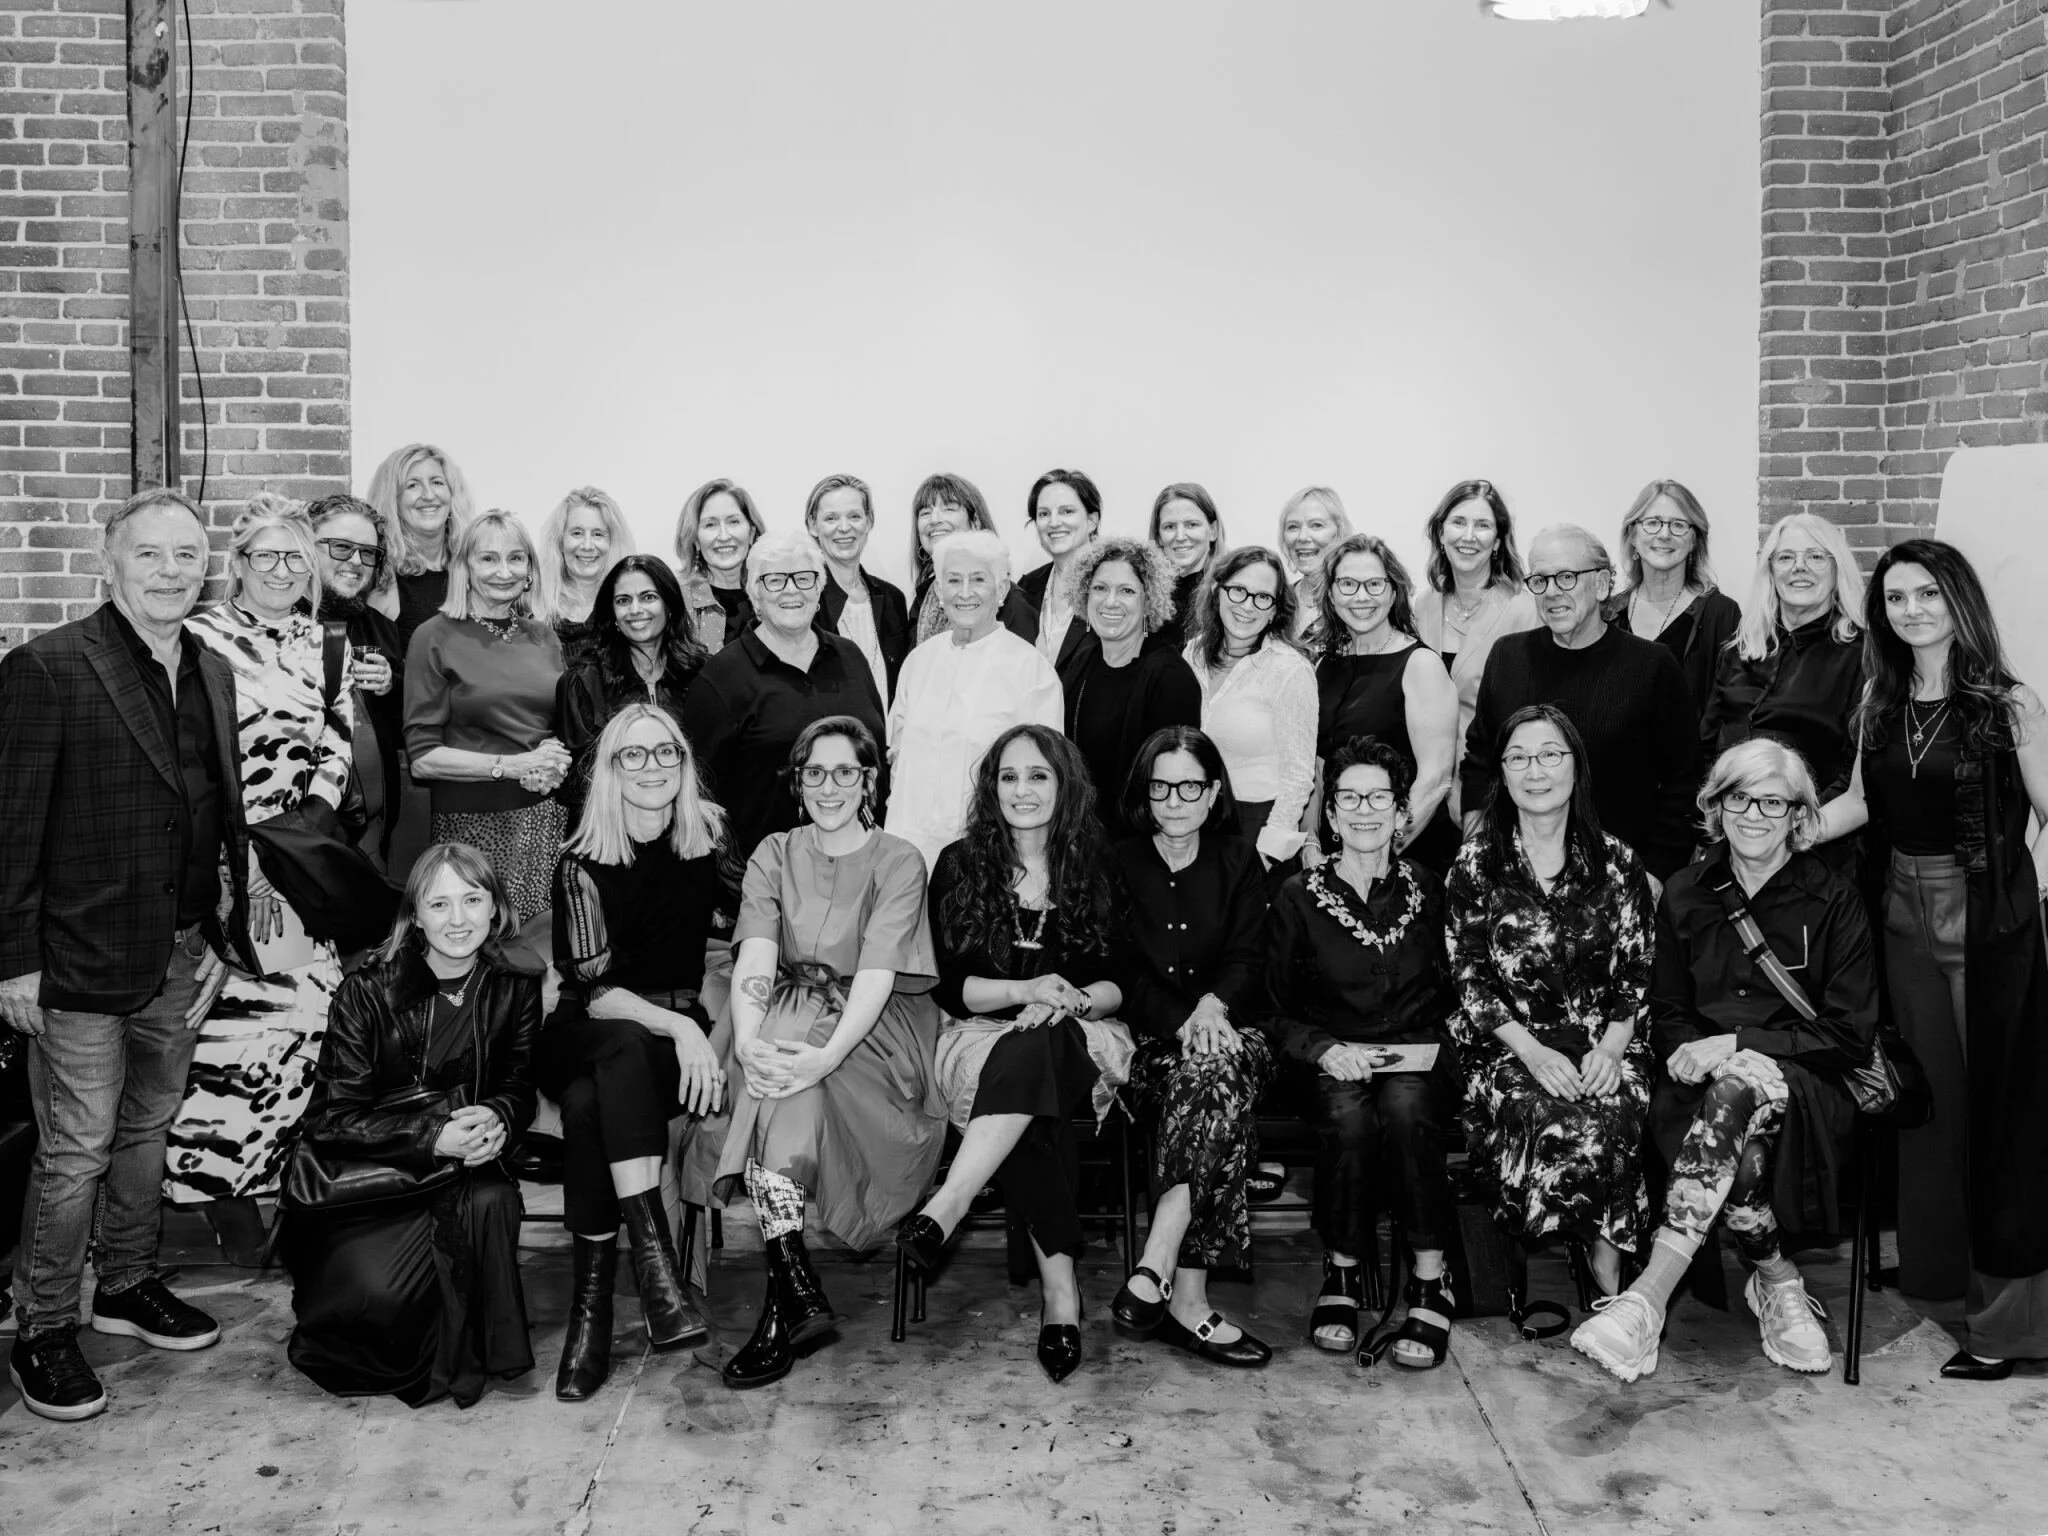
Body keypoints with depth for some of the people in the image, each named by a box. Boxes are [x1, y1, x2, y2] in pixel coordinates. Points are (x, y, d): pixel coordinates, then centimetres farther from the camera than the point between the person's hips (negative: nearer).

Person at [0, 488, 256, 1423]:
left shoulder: (212, 675, 9)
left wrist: (222, 937, 9)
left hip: (181, 955, 7)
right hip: (82, 960, -6)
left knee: (147, 1129, 19)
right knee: (76, 1151, 2)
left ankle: (128, 1285, 37)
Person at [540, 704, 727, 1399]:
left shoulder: (711, 841, 4)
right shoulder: (583, 862, -4)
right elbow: (592, 989, -12)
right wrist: (679, 1026, -28)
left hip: (682, 1030, 1)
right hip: (583, 1040, -1)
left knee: (588, 1103, -32)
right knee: (627, 1048, -37)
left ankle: (593, 1304, -32)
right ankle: (654, 1259, -40)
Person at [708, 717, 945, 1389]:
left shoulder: (898, 862, 2)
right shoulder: (774, 855, 12)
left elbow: (876, 974, -13)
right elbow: (755, 960, -4)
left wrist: (827, 1054, -30)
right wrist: (748, 1041, -25)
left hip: (873, 1033, -2)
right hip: (785, 1023, 2)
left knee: (794, 1080, -33)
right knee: (778, 1078, -33)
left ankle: (784, 1296, -32)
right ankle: (799, 1291, -34)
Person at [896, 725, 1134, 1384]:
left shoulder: (1097, 870, 10)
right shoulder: (960, 865, 8)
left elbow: (1123, 983, 4)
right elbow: (949, 985, 1)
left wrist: (1072, 999, -17)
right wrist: (1025, 990, -16)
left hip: (1082, 1037, 0)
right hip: (985, 1037, 0)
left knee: (1037, 1053, -38)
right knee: (1032, 1094, -36)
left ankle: (945, 1207, -44)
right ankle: (1060, 1280, -38)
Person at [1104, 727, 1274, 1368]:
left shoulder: (1239, 863, 16)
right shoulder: (1118, 865, 10)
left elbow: (1246, 958, 3)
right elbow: (1123, 972, 0)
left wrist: (1213, 1005, -21)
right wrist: (1182, 1021, -18)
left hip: (1226, 1028, 1)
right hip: (1148, 1039, -1)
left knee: (1216, 1065, -37)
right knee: (1210, 1075, -35)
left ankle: (1155, 1269, -43)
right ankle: (1188, 1301, -42)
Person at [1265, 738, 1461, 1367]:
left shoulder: (1430, 891, 10)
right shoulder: (1299, 898, 5)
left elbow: (1460, 996, 14)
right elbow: (1275, 1012, 6)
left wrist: (1438, 1044, -5)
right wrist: (1326, 1049, -11)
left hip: (1419, 1061, 0)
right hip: (1334, 1065, 0)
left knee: (1405, 1104, -35)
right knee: (1348, 1113, -34)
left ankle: (1430, 1281, -23)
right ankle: (1342, 1271, -13)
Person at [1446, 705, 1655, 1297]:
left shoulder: (1616, 863, 8)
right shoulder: (1476, 863, 4)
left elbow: (1638, 975, 7)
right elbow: (1469, 980, 0)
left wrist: (1610, 1048, -10)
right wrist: (1532, 1051, -13)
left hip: (1603, 1046, 1)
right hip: (1506, 1047, -1)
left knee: (1610, 1119, -31)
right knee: (1564, 1124, -32)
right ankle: (1604, 1267, -14)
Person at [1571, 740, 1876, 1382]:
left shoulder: (1833, 900, 3)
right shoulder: (1684, 895, 12)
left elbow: (1851, 1036, -1)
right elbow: (1665, 1015, 17)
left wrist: (1738, 1045, -13)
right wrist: (1685, 1050, -9)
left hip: (1809, 1093, -2)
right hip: (1705, 1089, 2)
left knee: (1744, 1082, -39)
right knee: (1737, 1150, -37)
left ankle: (1647, 1298, -43)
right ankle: (1777, 1281, -14)